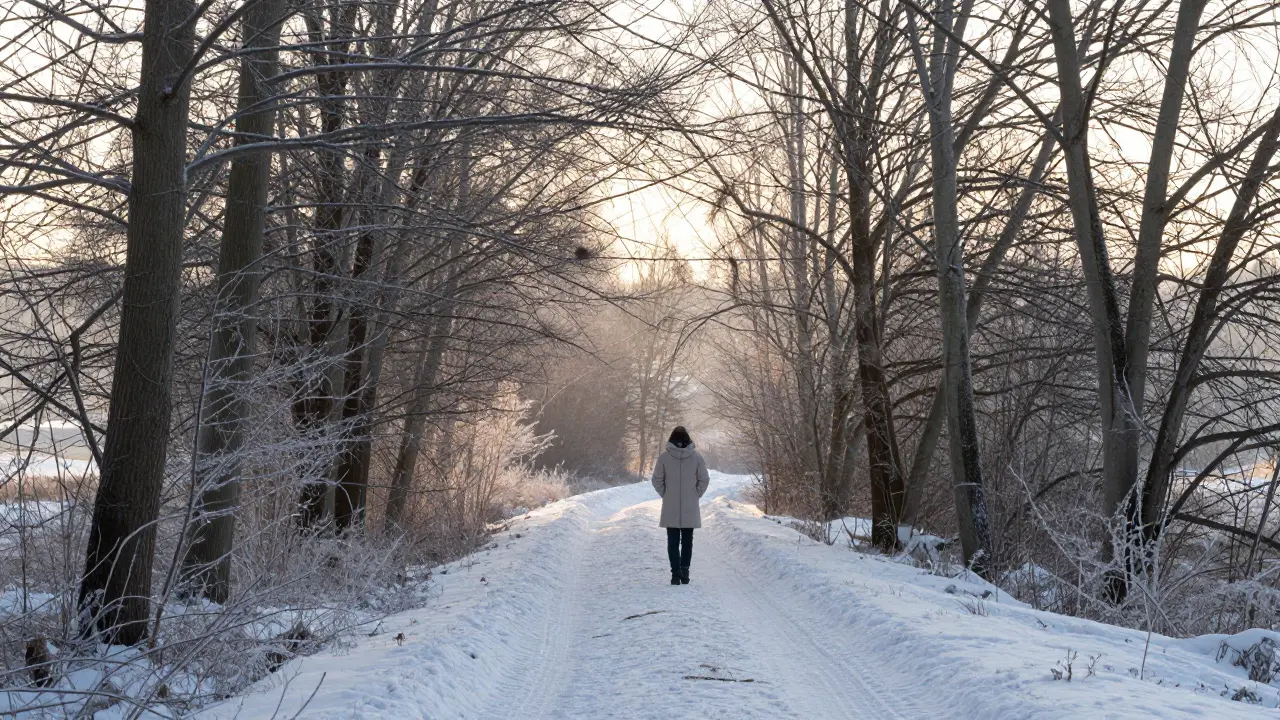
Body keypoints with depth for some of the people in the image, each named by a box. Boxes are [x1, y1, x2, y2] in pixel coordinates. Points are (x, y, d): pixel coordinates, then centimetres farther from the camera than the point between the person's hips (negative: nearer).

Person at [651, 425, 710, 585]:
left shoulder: (664, 457, -7)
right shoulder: (696, 456, -5)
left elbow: (657, 480, -4)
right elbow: (704, 479, -2)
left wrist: (665, 495, 8)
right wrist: (696, 495, 9)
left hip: (670, 507, -1)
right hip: (690, 508, 1)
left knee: (673, 541, 6)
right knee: (687, 540, 13)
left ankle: (676, 573, -2)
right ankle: (684, 570, 4)